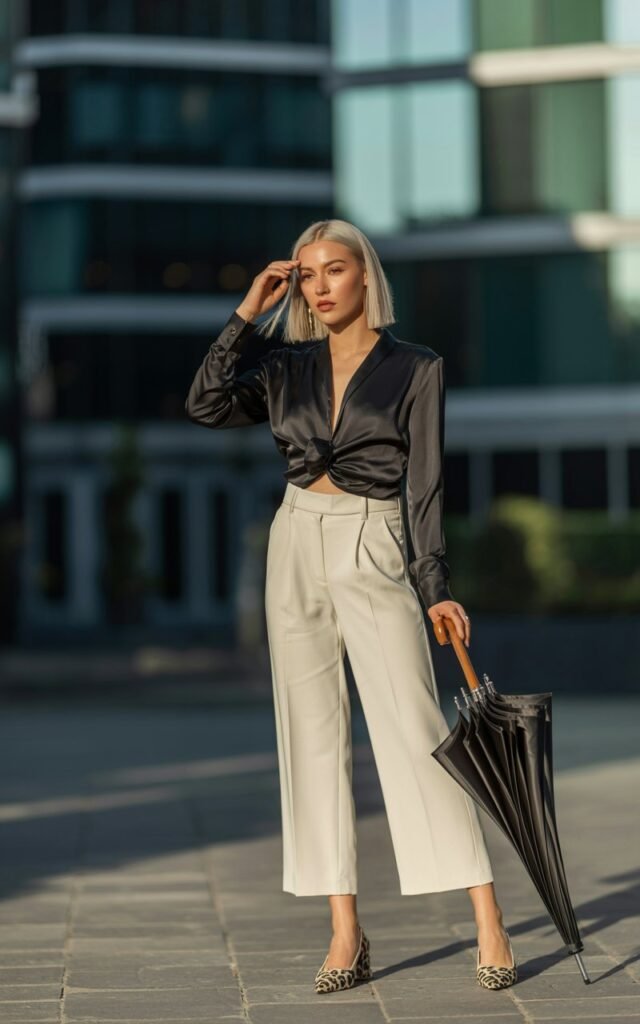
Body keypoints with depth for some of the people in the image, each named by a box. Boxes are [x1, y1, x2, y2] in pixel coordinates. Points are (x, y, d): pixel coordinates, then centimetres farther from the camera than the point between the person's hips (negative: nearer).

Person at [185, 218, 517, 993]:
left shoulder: (415, 368, 1)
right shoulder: (289, 369, 11)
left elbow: (425, 484, -3)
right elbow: (206, 406, -4)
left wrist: (436, 586, -11)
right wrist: (247, 313, -3)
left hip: (373, 553, -4)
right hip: (297, 550, 4)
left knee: (413, 731, -11)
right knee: (313, 736, 1)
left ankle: (489, 925, -9)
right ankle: (346, 935, 6)